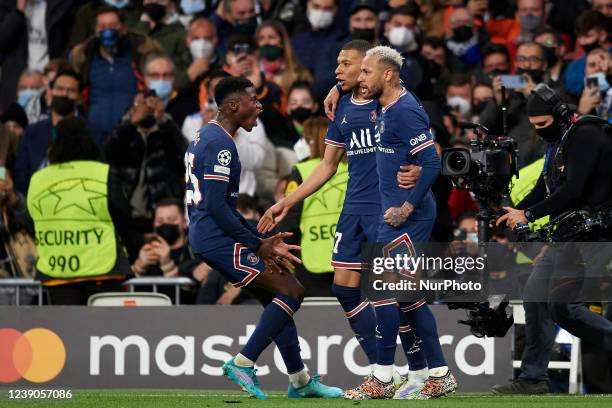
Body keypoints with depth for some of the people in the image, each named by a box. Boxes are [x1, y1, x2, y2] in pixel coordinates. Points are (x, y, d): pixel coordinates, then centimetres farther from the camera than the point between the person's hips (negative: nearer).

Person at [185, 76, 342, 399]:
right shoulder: (220, 144, -16)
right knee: (291, 291, -10)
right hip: (217, 239, -10)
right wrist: (258, 245, -15)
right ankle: (243, 363, -9)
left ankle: (300, 380, 21)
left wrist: (260, 241, 18)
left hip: (206, 238, 10)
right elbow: (216, 206, -23)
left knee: (275, 298, 16)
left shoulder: (206, 137, 17)